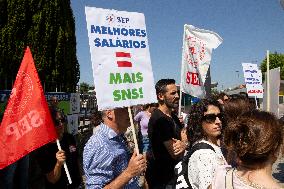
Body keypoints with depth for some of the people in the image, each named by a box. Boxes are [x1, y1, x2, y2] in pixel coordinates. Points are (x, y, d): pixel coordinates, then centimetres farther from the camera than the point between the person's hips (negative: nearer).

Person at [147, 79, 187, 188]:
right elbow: (176, 155, -26)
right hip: (162, 179, -9)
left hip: (172, 173, 9)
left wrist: (182, 144, -18)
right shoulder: (159, 119, -24)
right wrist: (185, 144, -7)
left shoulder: (173, 116, 7)